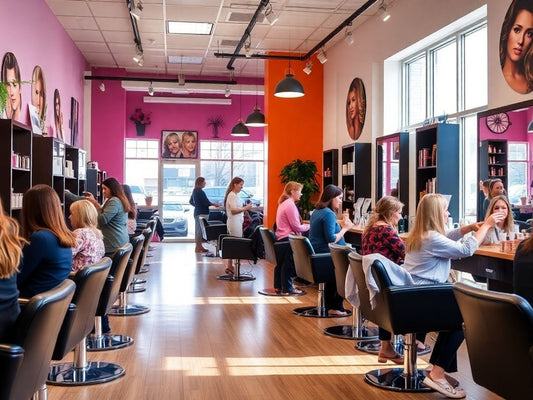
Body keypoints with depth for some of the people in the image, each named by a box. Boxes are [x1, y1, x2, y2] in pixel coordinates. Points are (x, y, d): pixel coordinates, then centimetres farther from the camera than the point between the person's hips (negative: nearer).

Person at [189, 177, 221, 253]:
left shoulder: (195, 191, 12)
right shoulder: (200, 192, -17)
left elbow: (190, 202, 22)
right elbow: (206, 203, -17)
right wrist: (215, 204, -3)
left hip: (197, 212, 10)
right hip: (202, 213, -10)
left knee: (198, 230, 14)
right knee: (200, 230, -6)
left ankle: (200, 246, 21)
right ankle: (198, 248, -3)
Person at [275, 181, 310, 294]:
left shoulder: (283, 203, 14)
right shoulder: (290, 205, -17)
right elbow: (296, 227, -18)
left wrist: (305, 225, 14)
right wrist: (308, 227, -4)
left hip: (281, 237, 10)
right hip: (288, 238, -10)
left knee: (281, 262, 16)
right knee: (289, 264, -2)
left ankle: (278, 286, 23)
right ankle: (287, 288, 4)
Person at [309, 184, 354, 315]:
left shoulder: (316, 212, 16)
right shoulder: (328, 214, -15)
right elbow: (331, 239, -19)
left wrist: (340, 225, 12)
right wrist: (345, 228, -9)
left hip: (316, 255, 10)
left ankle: (330, 306, 21)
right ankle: (336, 307, 4)